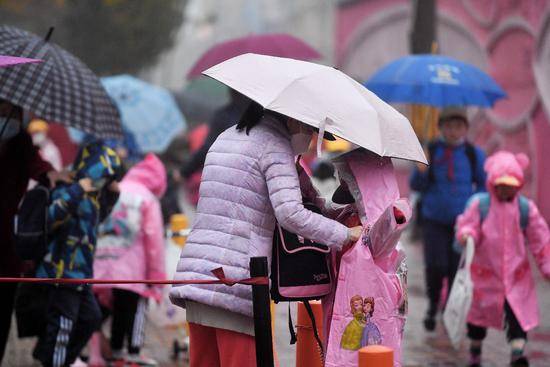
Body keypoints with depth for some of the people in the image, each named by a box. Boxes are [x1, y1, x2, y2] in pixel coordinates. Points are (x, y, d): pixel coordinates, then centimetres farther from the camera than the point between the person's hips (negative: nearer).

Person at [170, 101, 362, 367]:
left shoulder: (225, 138, 22)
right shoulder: (275, 144, -5)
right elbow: (290, 214, -16)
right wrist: (346, 235, -7)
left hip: (194, 265, 8)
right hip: (236, 276, -8)